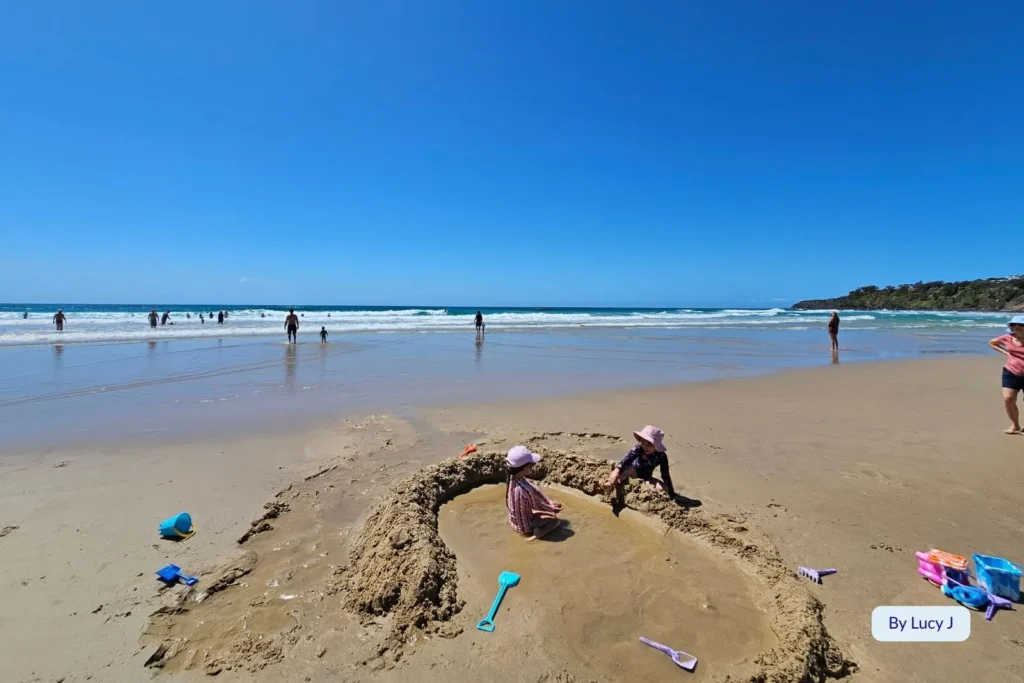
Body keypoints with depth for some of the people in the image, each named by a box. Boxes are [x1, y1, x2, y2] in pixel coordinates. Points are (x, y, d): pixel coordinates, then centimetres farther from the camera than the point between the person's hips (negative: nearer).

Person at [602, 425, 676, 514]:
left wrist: (672, 493, -16)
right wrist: (617, 470, -54)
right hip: (633, 471, -2)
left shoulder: (662, 456, -22)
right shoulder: (638, 448, -25)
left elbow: (665, 475, -16)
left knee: (663, 488, -23)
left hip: (646, 476, 3)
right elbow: (626, 459, -37)